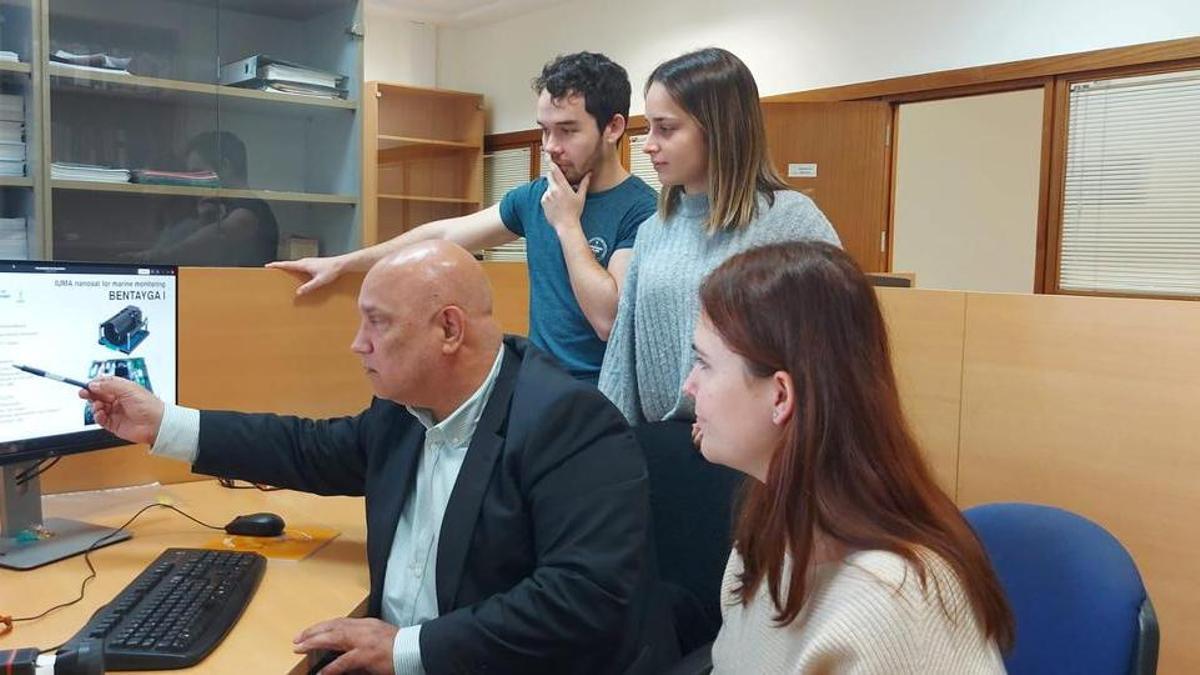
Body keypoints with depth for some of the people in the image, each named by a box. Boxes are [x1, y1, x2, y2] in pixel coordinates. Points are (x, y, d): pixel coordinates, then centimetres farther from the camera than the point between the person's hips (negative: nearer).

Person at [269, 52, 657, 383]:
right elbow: (442, 235, 12)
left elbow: (610, 319, -22)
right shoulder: (534, 196, 7)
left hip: (600, 399, -5)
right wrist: (342, 263, 13)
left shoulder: (641, 210, -13)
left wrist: (567, 224, -13)